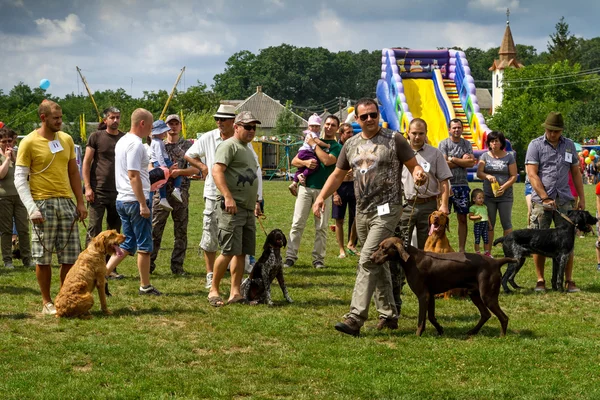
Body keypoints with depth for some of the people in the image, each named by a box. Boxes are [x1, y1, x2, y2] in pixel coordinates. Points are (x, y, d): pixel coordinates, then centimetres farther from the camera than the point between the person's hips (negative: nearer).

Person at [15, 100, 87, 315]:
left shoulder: (66, 139, 9)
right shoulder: (29, 142, -7)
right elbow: (20, 179, -7)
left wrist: (80, 202, 10)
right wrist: (31, 208, -16)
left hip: (66, 203, 5)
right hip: (42, 204, -5)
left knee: (70, 257, 5)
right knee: (43, 258, 1)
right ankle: (47, 302, 12)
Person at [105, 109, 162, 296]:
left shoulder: (121, 141, 15)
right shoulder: (135, 144, -16)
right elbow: (133, 175, -21)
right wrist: (143, 204, -20)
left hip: (122, 200, 9)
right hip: (135, 200, -9)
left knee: (127, 244, 13)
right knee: (144, 245, 2)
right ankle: (145, 286, 9)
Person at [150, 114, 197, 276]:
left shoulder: (188, 146, 8)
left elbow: (195, 169, 0)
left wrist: (179, 171, -15)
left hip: (181, 192, 0)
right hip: (161, 191, 0)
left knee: (181, 231, 4)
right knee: (155, 229, -3)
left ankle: (177, 265, 10)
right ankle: (149, 263, 2)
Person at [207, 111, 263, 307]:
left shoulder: (248, 149, 23)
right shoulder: (229, 146, -7)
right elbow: (217, 171, -19)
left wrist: (256, 201, 26)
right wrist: (228, 197, -27)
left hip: (248, 209, 9)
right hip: (232, 207, -9)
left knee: (242, 252, 5)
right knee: (228, 252, -11)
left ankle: (235, 293, 6)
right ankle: (213, 291, -1)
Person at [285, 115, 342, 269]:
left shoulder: (337, 147, 6)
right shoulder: (311, 141, 15)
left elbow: (327, 160, -15)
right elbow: (294, 161, 12)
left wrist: (314, 145, -7)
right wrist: (305, 162, -9)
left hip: (323, 190, -2)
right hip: (306, 187, 2)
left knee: (321, 227, 1)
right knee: (297, 223, -3)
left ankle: (318, 258, 6)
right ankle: (290, 256, -2)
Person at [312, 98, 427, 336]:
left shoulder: (394, 139, -4)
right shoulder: (351, 144, 12)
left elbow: (414, 165, -1)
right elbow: (338, 175, 17)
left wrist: (418, 174, -25)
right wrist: (321, 197, 4)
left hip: (386, 211, -6)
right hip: (362, 212, 7)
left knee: (368, 261, -16)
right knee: (378, 264, 13)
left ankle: (355, 318, -21)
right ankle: (389, 315, 24)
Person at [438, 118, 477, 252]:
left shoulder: (467, 144, 10)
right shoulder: (444, 144, 0)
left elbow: (471, 163, -3)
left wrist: (452, 159, -7)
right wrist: (463, 161, -4)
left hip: (462, 185, 3)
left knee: (462, 218, 4)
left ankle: (462, 249, 10)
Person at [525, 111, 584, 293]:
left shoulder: (569, 145, 10)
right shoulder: (535, 145, -1)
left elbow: (576, 173, 16)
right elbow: (532, 174, -8)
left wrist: (582, 198, 12)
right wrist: (546, 199, -13)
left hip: (564, 200, 3)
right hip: (541, 201, -3)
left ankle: (569, 281, 7)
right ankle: (540, 281, 9)